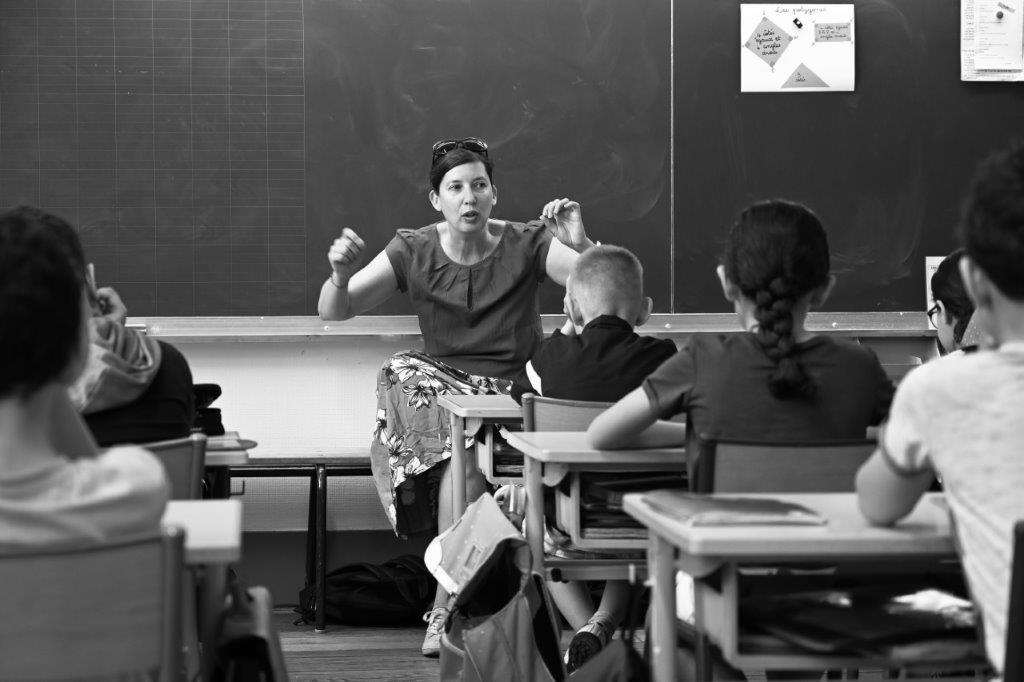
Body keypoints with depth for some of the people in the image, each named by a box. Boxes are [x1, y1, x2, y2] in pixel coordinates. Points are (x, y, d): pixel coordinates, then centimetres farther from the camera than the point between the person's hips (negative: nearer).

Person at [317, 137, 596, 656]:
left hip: (512, 389, -1)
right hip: (441, 379, 1)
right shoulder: (414, 252, 7)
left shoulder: (526, 245, 3)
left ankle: (446, 608, -24)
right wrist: (340, 275, -20)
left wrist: (581, 245, -25)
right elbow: (334, 312, 3)